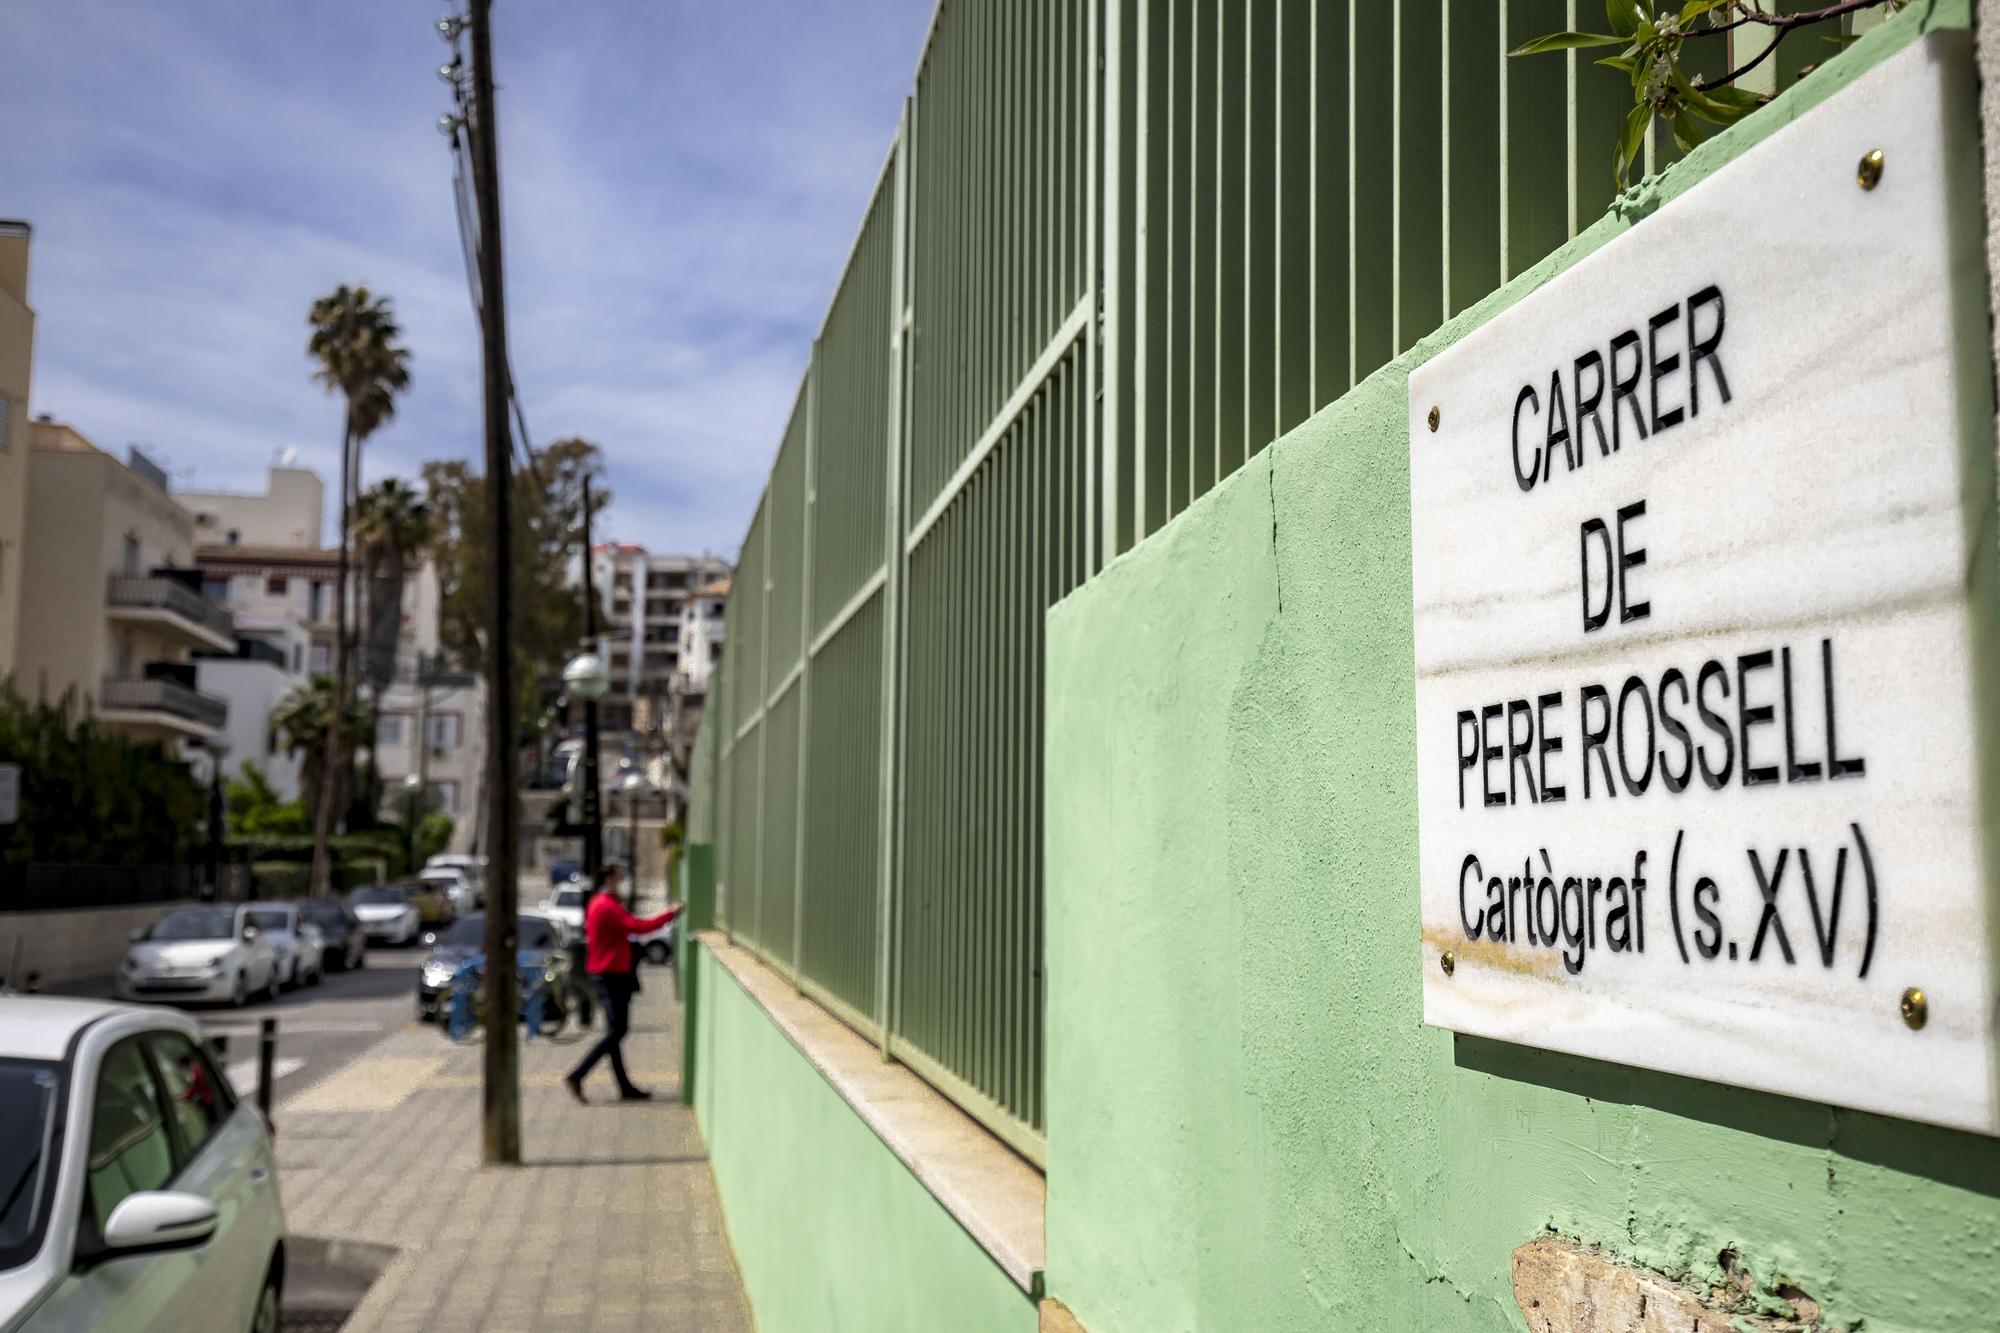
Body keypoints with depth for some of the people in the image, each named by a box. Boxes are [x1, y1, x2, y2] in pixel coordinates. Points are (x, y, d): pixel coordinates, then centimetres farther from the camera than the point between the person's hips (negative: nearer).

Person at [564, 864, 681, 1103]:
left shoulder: (597, 903, 15)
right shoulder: (607, 906, -18)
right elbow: (638, 926, -25)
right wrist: (670, 914, -20)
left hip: (606, 974, 11)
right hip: (612, 975, -11)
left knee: (615, 1032, 10)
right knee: (615, 1032, -8)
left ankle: (625, 1088, 13)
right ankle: (576, 1076, -8)